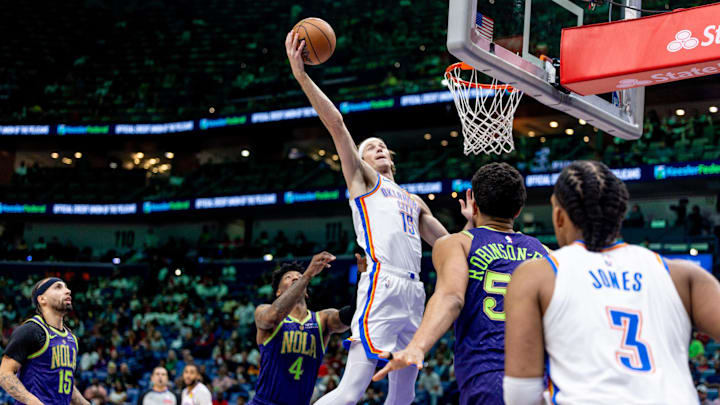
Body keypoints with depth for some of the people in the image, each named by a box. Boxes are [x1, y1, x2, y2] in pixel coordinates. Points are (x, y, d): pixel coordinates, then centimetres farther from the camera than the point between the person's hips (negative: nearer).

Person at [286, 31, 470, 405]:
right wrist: (300, 74, -8)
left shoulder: (414, 202, 30)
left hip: (413, 293, 7)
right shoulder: (362, 179, 12)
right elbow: (336, 124, 0)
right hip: (383, 286, -7)